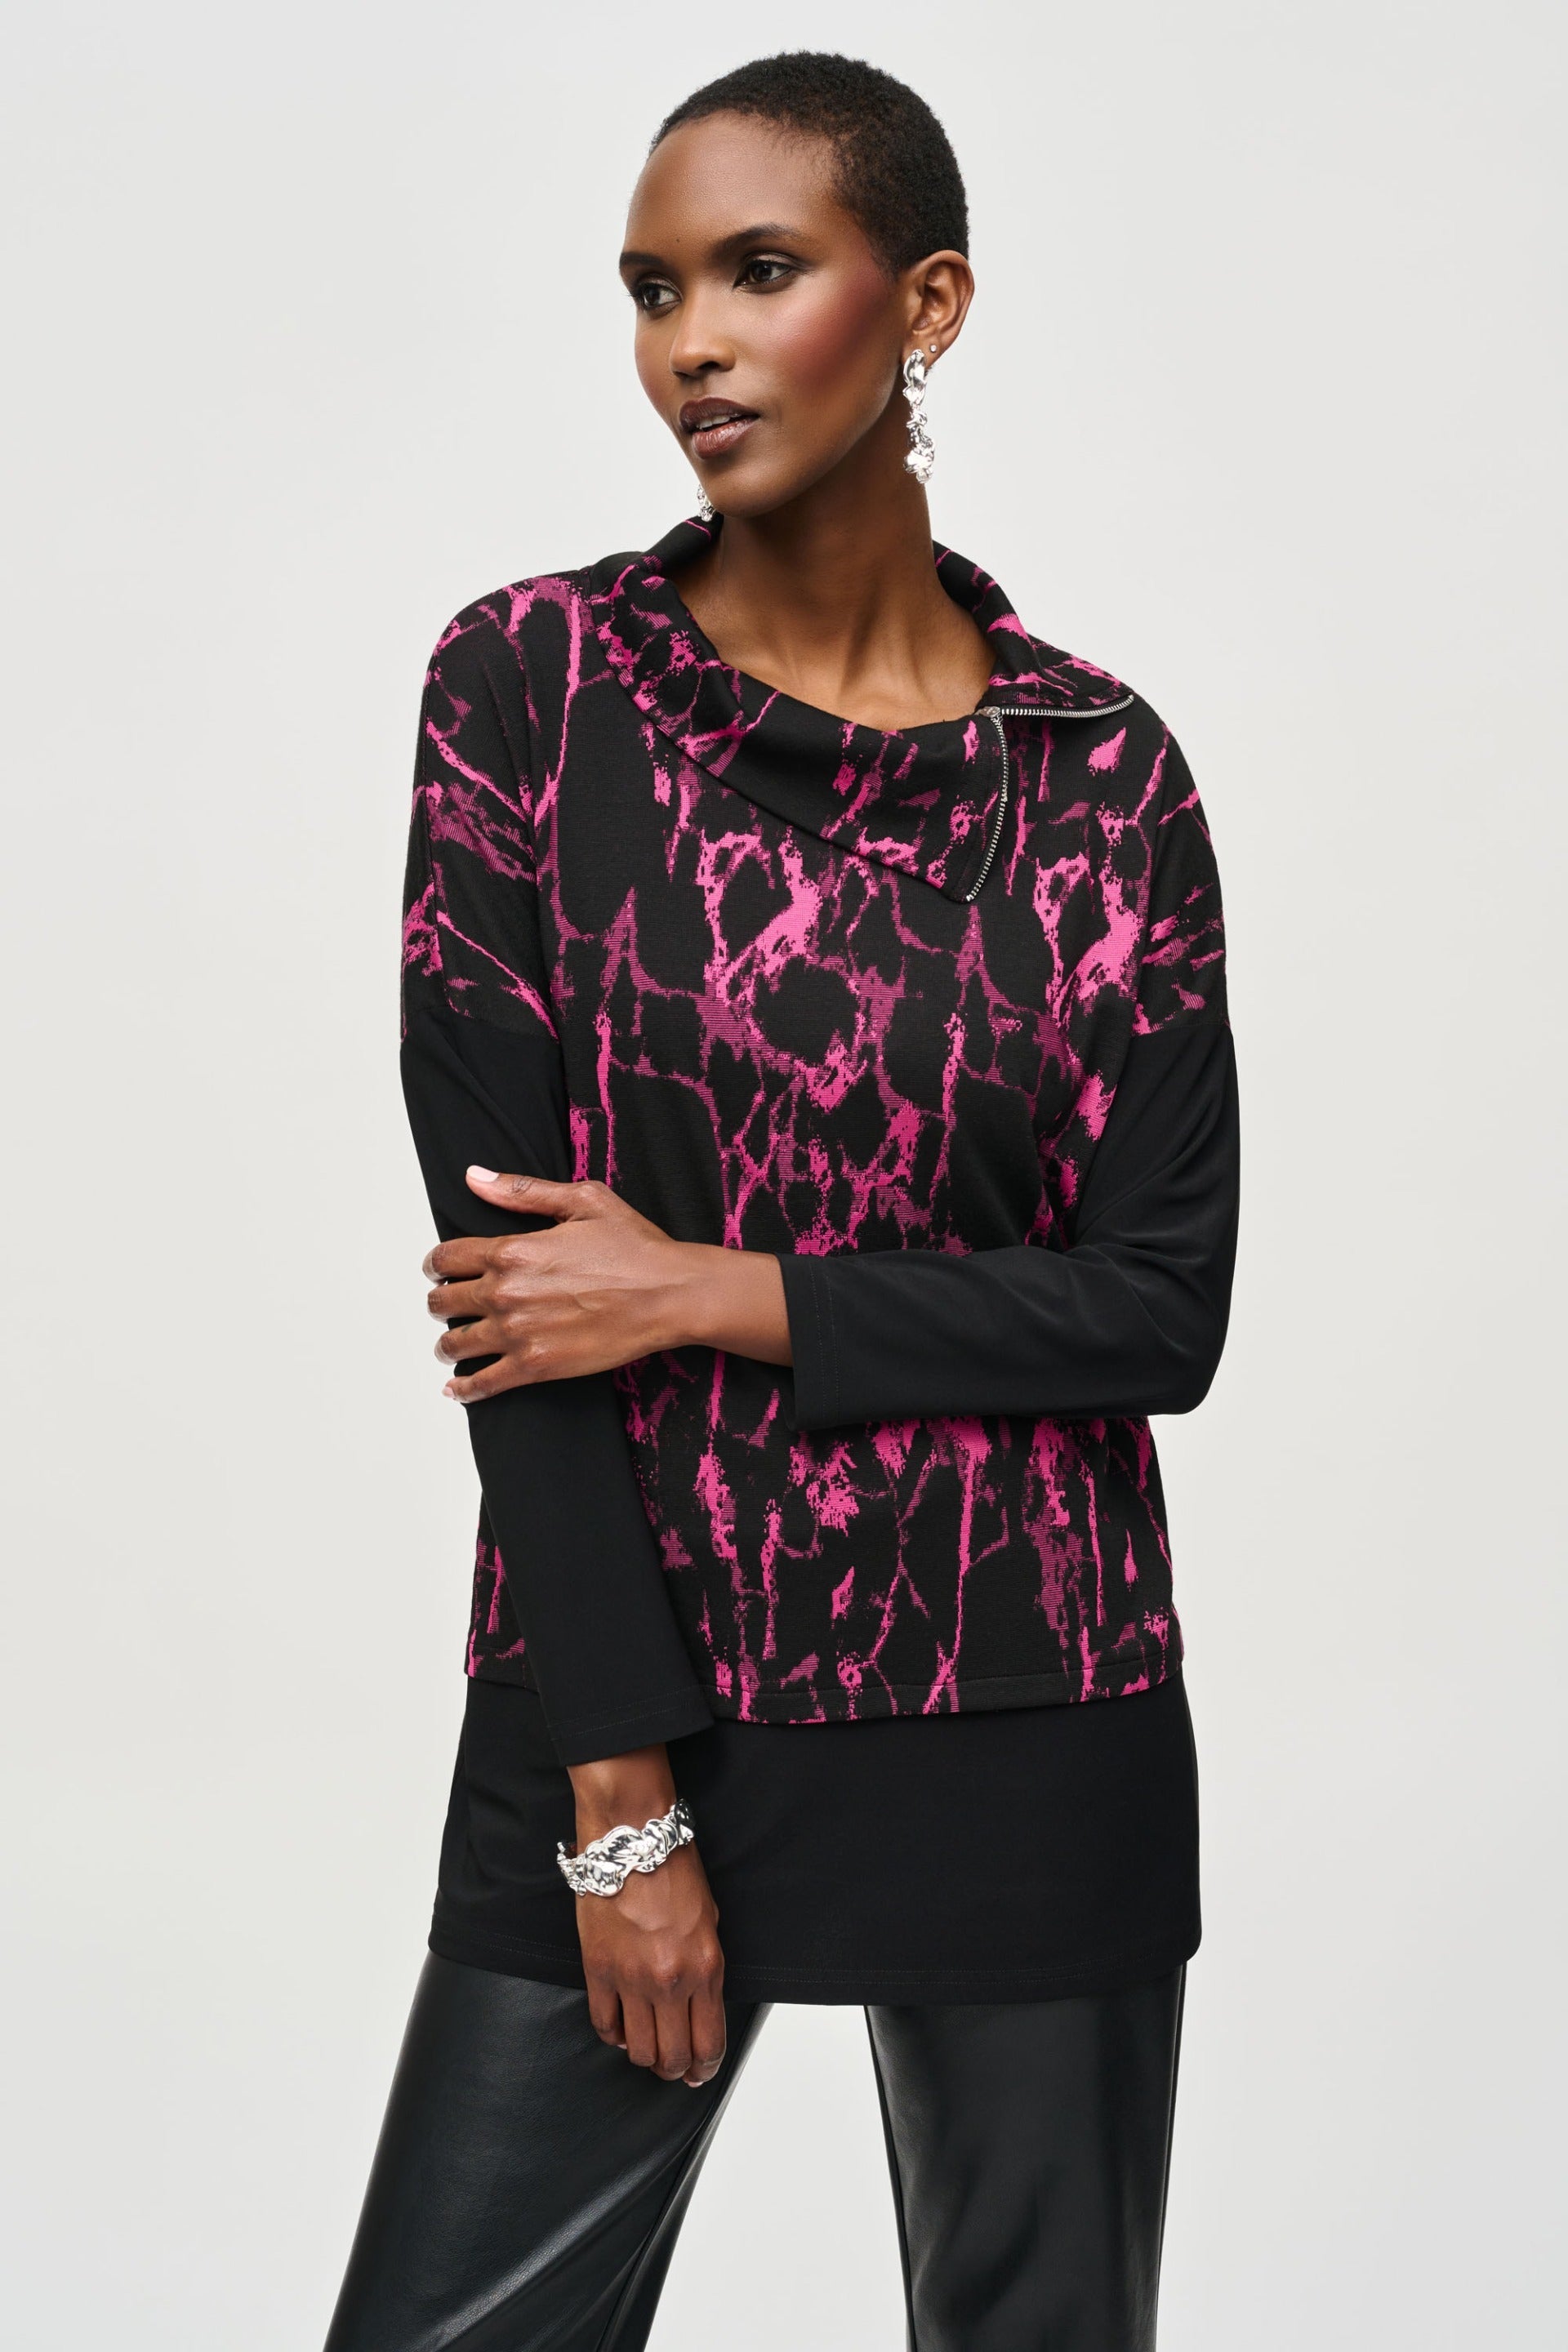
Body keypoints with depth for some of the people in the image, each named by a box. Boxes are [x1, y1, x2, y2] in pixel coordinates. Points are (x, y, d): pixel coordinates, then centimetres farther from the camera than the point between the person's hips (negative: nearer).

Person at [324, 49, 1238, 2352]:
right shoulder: (534, 677, -4)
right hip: (619, 1688, -1)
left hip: (1032, 1726, 1)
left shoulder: (1103, 768, 0)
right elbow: (506, 1254, -9)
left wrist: (712, 1298, -13)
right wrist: (621, 1804, -11)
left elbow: (1167, 1303, -3)